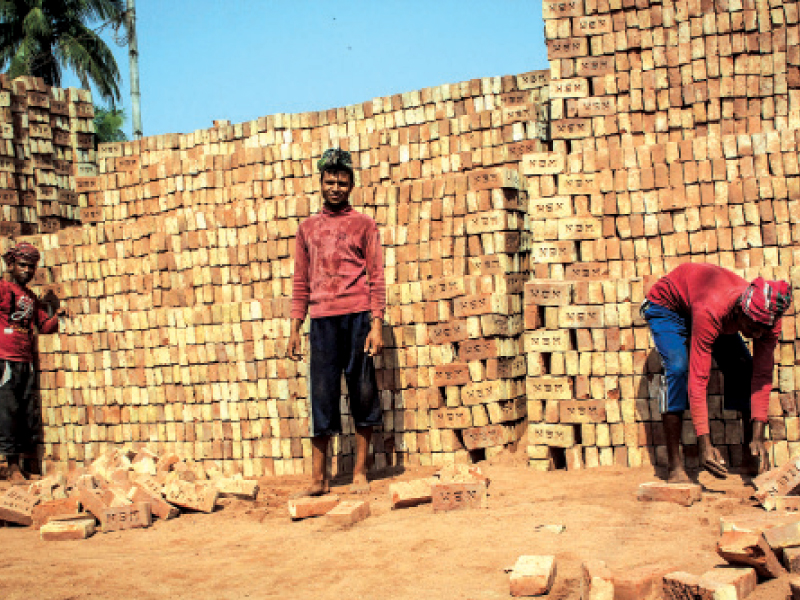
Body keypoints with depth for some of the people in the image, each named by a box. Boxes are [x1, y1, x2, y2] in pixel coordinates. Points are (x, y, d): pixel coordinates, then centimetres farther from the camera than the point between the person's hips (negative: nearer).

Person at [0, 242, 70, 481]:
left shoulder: (31, 297, 20)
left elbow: (44, 326, 23)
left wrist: (56, 317, 5)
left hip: (26, 362, 7)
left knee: (31, 413, 5)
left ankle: (28, 465, 12)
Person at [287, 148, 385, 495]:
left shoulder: (363, 225, 9)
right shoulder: (307, 229, 16)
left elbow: (376, 278, 3)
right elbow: (301, 283, 16)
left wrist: (376, 325, -7)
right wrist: (295, 329, 8)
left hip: (358, 316, -2)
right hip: (322, 319, 2)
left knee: (363, 394, 2)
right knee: (321, 396, 1)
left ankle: (360, 473, 10)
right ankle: (318, 478, 5)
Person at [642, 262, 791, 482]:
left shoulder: (768, 317, -29)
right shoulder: (711, 312, -45)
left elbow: (763, 375, -26)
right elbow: (698, 378, -45)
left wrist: (758, 437, -33)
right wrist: (704, 444, -48)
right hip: (666, 304, -5)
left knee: (745, 369, -12)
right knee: (678, 368, -29)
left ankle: (750, 455, 1)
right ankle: (674, 465, -26)